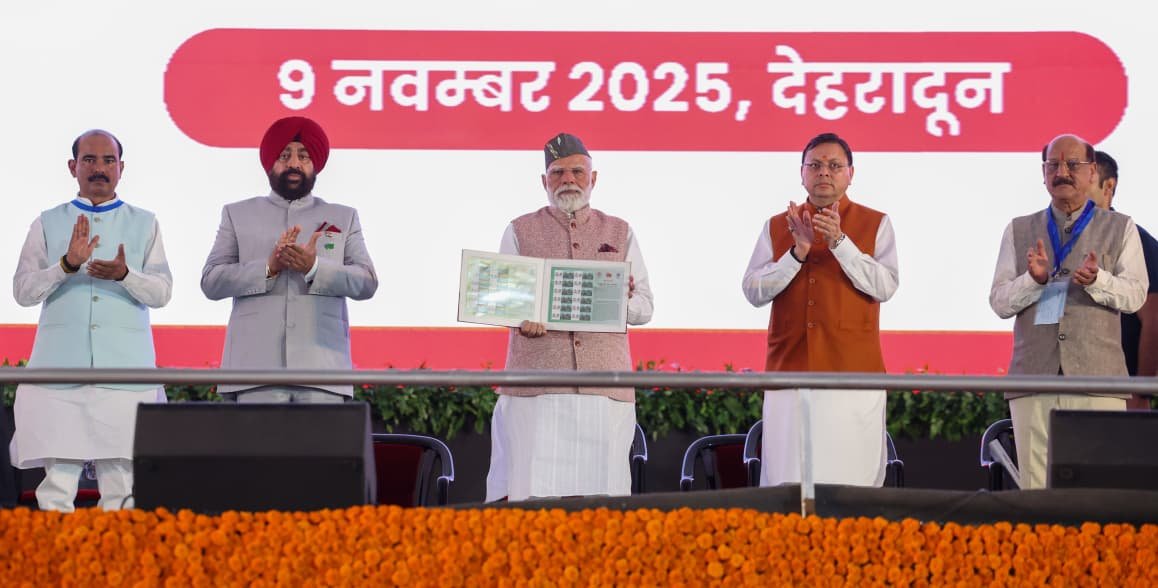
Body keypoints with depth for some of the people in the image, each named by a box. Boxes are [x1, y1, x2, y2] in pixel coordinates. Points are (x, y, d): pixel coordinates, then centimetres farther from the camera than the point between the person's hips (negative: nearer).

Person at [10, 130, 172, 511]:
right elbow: (23, 291, 2)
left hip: (125, 369, 0)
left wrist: (125, 275, -17)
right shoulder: (48, 224, 11)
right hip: (61, 367, 0)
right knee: (58, 483, -5)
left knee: (121, 483, -2)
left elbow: (161, 293, 3)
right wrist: (67, 265, -14)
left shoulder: (144, 224, 12)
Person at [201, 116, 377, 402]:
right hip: (257, 368, 0)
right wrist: (268, 267, -11)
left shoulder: (343, 217, 18)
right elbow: (211, 282, 5)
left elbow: (366, 284, 6)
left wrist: (315, 267, -12)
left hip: (321, 368, 1)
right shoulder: (237, 214, 16)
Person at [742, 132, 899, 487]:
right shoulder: (777, 226, 13)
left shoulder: (875, 224, 8)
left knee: (851, 481, -5)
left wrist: (839, 242, -15)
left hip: (853, 374, -2)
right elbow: (753, 292, 3)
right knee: (786, 482, -2)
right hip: (789, 372, 2)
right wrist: (797, 252, -10)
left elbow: (885, 286, -6)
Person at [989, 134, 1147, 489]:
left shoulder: (1120, 228, 13)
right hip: (1034, 379, 1)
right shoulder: (1019, 230, 17)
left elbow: (1135, 294, 2)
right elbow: (999, 302, 10)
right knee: (1036, 489, -3)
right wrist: (1034, 279, -10)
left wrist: (1097, 280, -19)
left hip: (1097, 379, -1)